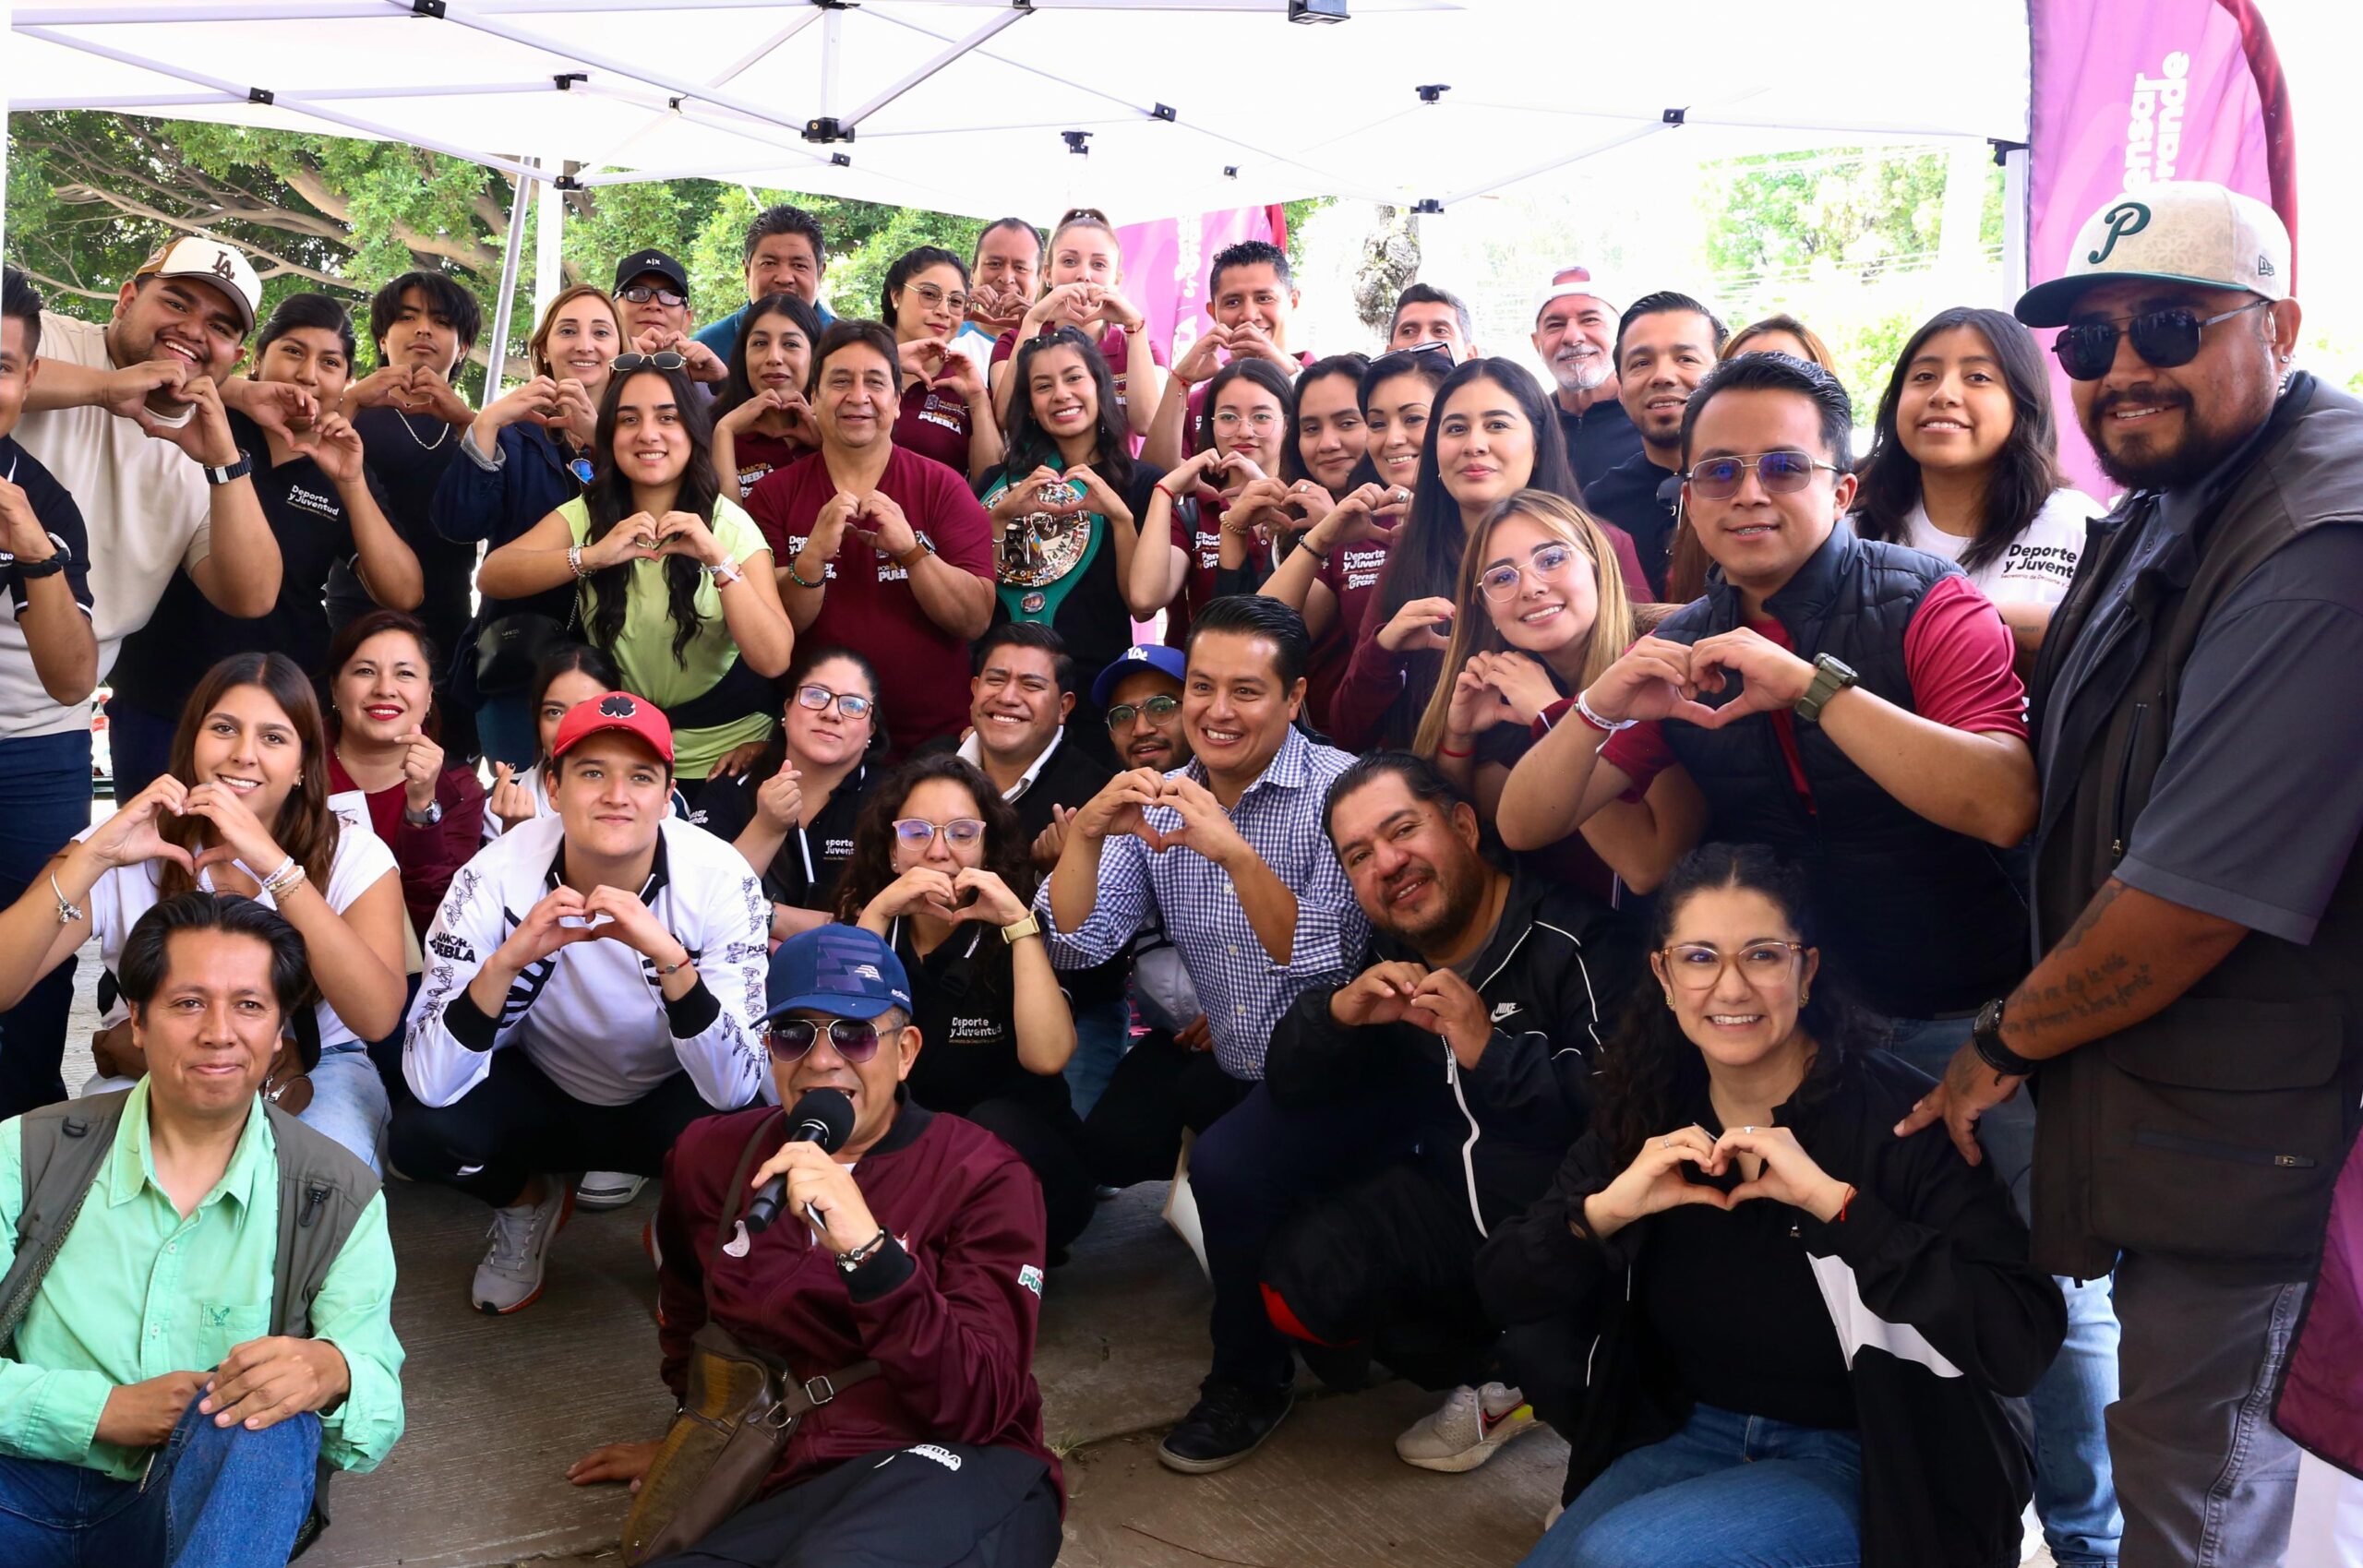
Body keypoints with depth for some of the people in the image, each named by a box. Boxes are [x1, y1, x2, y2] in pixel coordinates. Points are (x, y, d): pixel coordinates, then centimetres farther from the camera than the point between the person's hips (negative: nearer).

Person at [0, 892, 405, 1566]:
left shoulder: (340, 1200, 0)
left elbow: (380, 1413, -7)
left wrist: (333, 1374, -31)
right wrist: (106, 1410, -18)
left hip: (214, 1505, 0)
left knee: (271, 1412, -34)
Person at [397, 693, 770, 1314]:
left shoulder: (720, 880, -25)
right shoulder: (496, 877, -23)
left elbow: (734, 1087, -30)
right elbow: (430, 1082, -27)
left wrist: (668, 956, -44)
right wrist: (507, 959, -43)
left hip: (664, 1102, -1)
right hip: (541, 1093, 2)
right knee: (423, 1130, -26)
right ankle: (529, 1203, 9)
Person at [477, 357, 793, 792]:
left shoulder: (731, 524, -10)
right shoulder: (585, 515, -2)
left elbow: (773, 660, -21)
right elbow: (490, 577, -19)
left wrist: (717, 558, -31)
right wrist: (592, 555, -33)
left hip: (722, 760, -2)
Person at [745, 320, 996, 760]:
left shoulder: (942, 488, 4)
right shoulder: (774, 494, 5)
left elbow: (977, 620, -5)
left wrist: (911, 549, -18)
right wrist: (814, 555, -18)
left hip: (936, 737, 0)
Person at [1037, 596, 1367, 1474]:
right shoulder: (1160, 803, 2)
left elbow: (1324, 964, -24)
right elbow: (1076, 943, -5)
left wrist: (1235, 851, -37)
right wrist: (1086, 835, -22)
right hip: (1218, 1063, 6)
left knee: (1229, 1165, -29)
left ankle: (1250, 1383, -2)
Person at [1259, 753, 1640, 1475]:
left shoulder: (1576, 941, -18)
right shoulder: (1382, 959, 4)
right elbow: (1287, 1088, 1)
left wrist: (1493, 1052, -35)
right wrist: (1338, 1012, -19)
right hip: (1451, 1211, 6)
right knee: (1296, 1280, -14)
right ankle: (1496, 1375, 9)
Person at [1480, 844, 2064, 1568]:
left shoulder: (1896, 1116, -18)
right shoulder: (1646, 1112, -3)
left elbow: (2023, 1340, -27)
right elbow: (1502, 1289, -2)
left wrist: (1834, 1201, -33)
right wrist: (1604, 1210, -21)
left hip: (1868, 1465, -5)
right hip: (1692, 1433, 6)